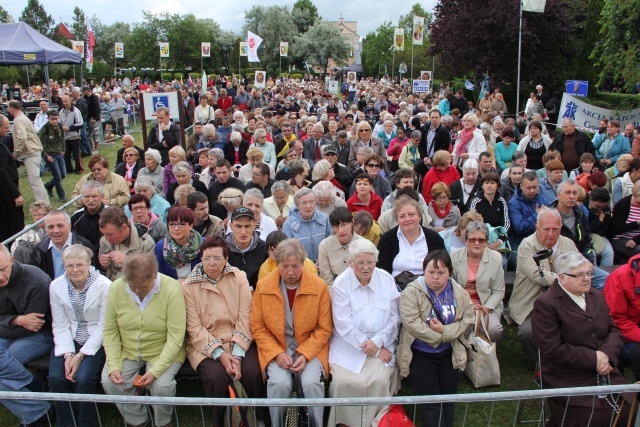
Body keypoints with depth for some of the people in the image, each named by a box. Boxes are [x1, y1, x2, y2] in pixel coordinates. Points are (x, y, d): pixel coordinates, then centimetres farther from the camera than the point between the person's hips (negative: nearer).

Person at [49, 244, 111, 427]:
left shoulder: (104, 286, -15)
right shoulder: (56, 286, -2)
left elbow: (103, 327, -12)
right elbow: (60, 325, -1)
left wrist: (80, 355, -16)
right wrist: (68, 354, -13)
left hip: (97, 341, -4)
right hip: (69, 340, 4)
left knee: (84, 378, -24)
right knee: (56, 376, -18)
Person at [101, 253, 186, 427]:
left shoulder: (171, 289, -20)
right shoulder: (116, 288, -9)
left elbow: (176, 336, -20)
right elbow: (110, 331, -4)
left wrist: (156, 370, -25)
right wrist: (113, 366, -14)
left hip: (163, 351, -3)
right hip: (126, 350, 4)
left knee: (161, 384, -26)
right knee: (109, 381, -18)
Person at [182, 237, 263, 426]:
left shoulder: (239, 278, 2)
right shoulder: (189, 286, -1)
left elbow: (245, 318, -6)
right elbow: (195, 327, -7)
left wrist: (237, 355, -17)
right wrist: (219, 354, -18)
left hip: (239, 343, 1)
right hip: (206, 346, -1)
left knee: (253, 373, -24)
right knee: (216, 376, -28)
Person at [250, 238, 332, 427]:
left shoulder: (319, 286, -7)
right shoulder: (263, 286, -5)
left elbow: (324, 328, -1)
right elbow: (257, 327, 0)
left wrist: (305, 354, -13)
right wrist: (277, 353, -12)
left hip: (310, 346, 0)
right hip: (275, 347, 1)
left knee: (311, 382, -25)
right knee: (279, 383, -25)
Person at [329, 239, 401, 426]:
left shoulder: (387, 280, 1)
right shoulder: (341, 283, -6)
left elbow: (395, 316, 1)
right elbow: (343, 324, -11)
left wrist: (377, 342, -13)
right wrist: (371, 349, -14)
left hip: (381, 344, 1)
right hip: (348, 344, -1)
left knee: (379, 380, -22)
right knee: (343, 381, -22)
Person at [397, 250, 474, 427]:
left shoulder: (460, 293, -1)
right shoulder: (411, 292, -15)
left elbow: (468, 320, -6)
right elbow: (412, 323, -23)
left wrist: (444, 331, -22)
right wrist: (440, 337, -17)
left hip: (450, 353, 4)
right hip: (420, 354, -4)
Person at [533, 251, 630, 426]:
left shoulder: (596, 296, 14)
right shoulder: (546, 304, -11)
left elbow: (615, 330, 12)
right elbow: (553, 350, -15)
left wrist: (607, 354, -9)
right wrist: (594, 358, -14)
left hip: (604, 372, 6)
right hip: (569, 380, -6)